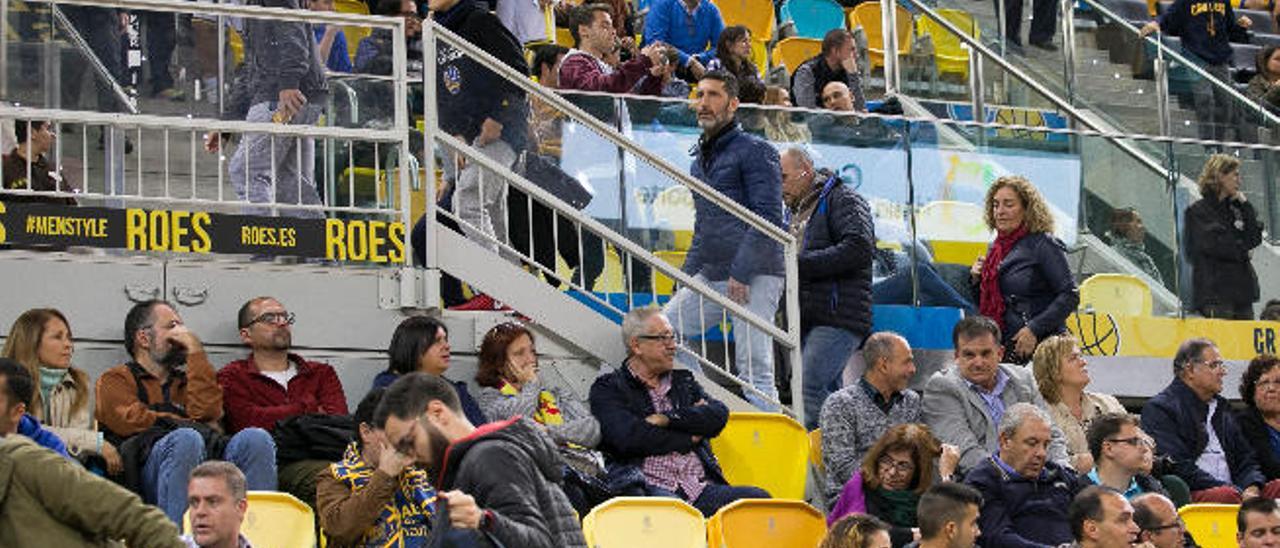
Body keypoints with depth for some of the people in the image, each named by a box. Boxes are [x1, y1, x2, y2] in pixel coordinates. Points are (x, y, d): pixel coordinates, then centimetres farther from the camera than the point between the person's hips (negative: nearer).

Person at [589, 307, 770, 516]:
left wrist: (667, 419, -3)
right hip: (651, 488, -5)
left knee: (759, 499, -22)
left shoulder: (683, 381, 27)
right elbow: (630, 438, -7)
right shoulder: (608, 388, 11)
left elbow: (719, 415, 9)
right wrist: (690, 438, 4)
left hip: (700, 489, 5)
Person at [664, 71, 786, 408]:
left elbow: (768, 218, -13)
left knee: (754, 369, -11)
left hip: (754, 278, -8)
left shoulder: (755, 151, -4)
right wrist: (687, 275, 15)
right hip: (709, 276, 8)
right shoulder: (700, 159, 21)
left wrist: (740, 273, -20)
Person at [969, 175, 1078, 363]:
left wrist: (1034, 329, -18)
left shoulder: (1042, 245, -6)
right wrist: (976, 280, 5)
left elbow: (1070, 296, -12)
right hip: (1001, 348, 6)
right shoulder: (995, 248, 16)